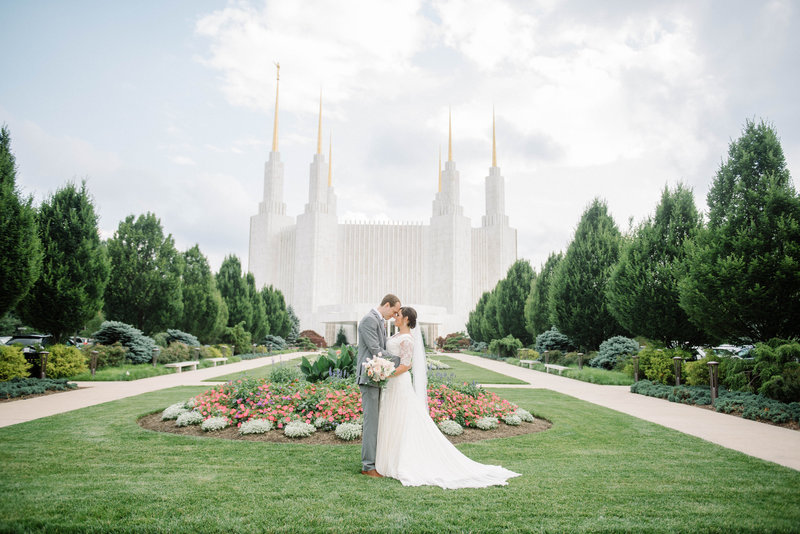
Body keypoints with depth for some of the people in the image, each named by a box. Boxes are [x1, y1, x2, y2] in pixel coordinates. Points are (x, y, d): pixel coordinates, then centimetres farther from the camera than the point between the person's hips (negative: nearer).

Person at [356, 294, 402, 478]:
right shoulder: (369, 320, -14)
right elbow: (375, 350, -19)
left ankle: (374, 460, 20)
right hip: (369, 376, -10)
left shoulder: (380, 322, 16)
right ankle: (368, 466, 1)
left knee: (376, 421, 12)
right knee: (371, 421, -6)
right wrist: (399, 361, -14)